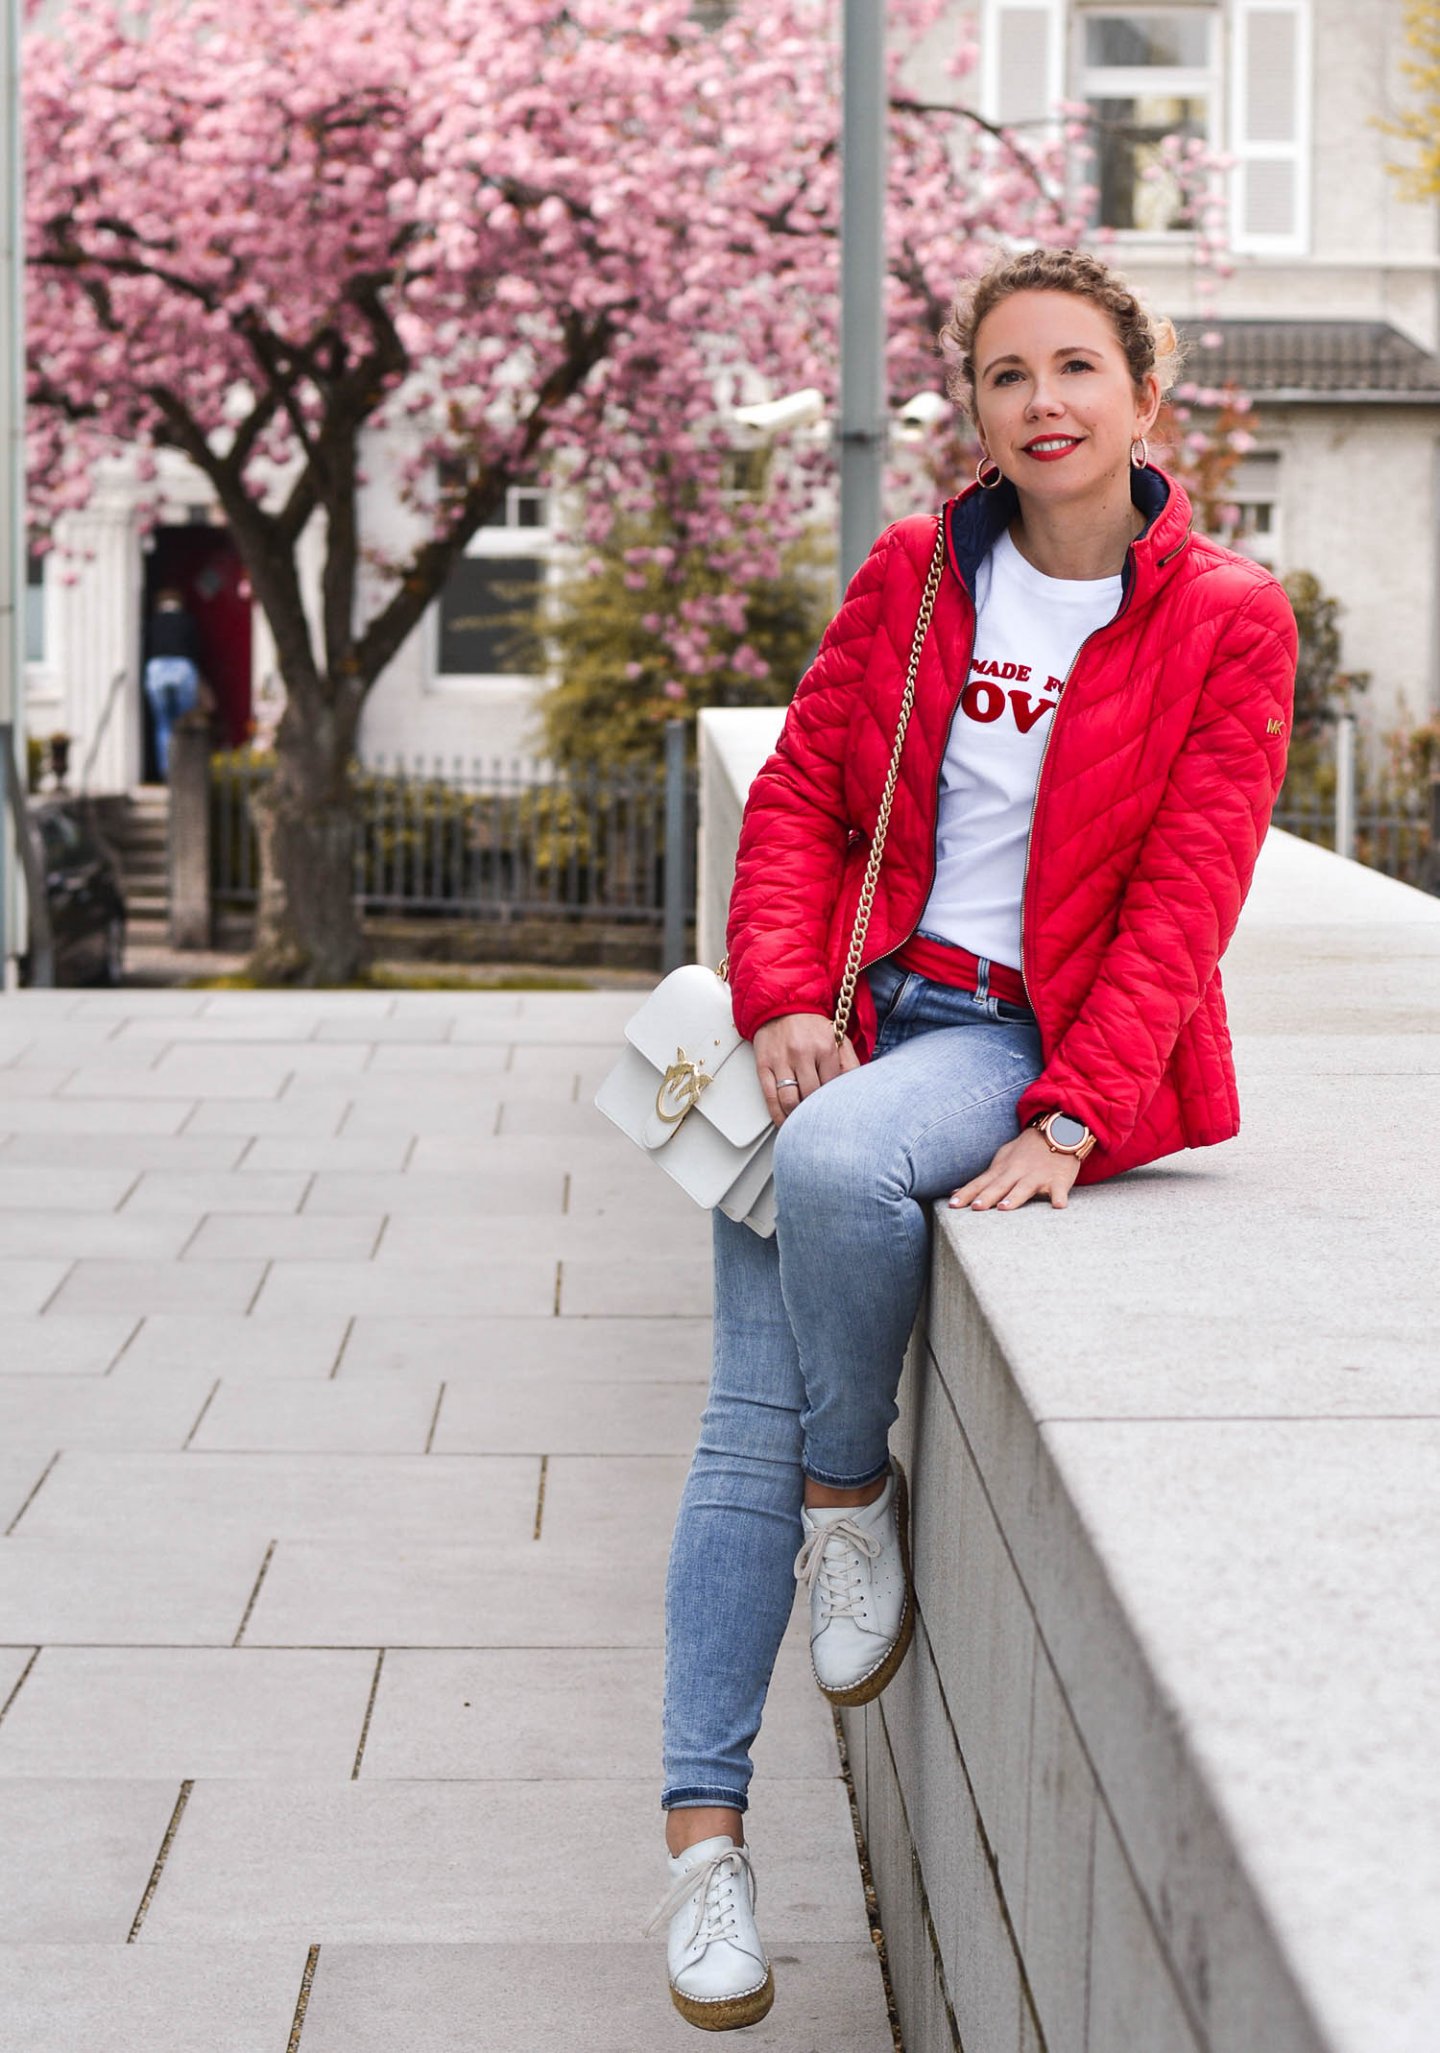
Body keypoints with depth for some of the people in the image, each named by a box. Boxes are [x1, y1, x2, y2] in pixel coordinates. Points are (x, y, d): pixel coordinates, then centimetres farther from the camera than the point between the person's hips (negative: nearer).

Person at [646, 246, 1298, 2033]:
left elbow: (1181, 899, -8)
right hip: (858, 1010, 3)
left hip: (1039, 1036, -3)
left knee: (836, 1158, -35)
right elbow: (799, 794, 9)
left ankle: (854, 1494, -9)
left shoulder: (1224, 622, -2)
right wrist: (782, 996, -9)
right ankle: (703, 1831, -2)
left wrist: (1068, 1124, -19)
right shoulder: (909, 577, 9)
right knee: (750, 1419, -8)